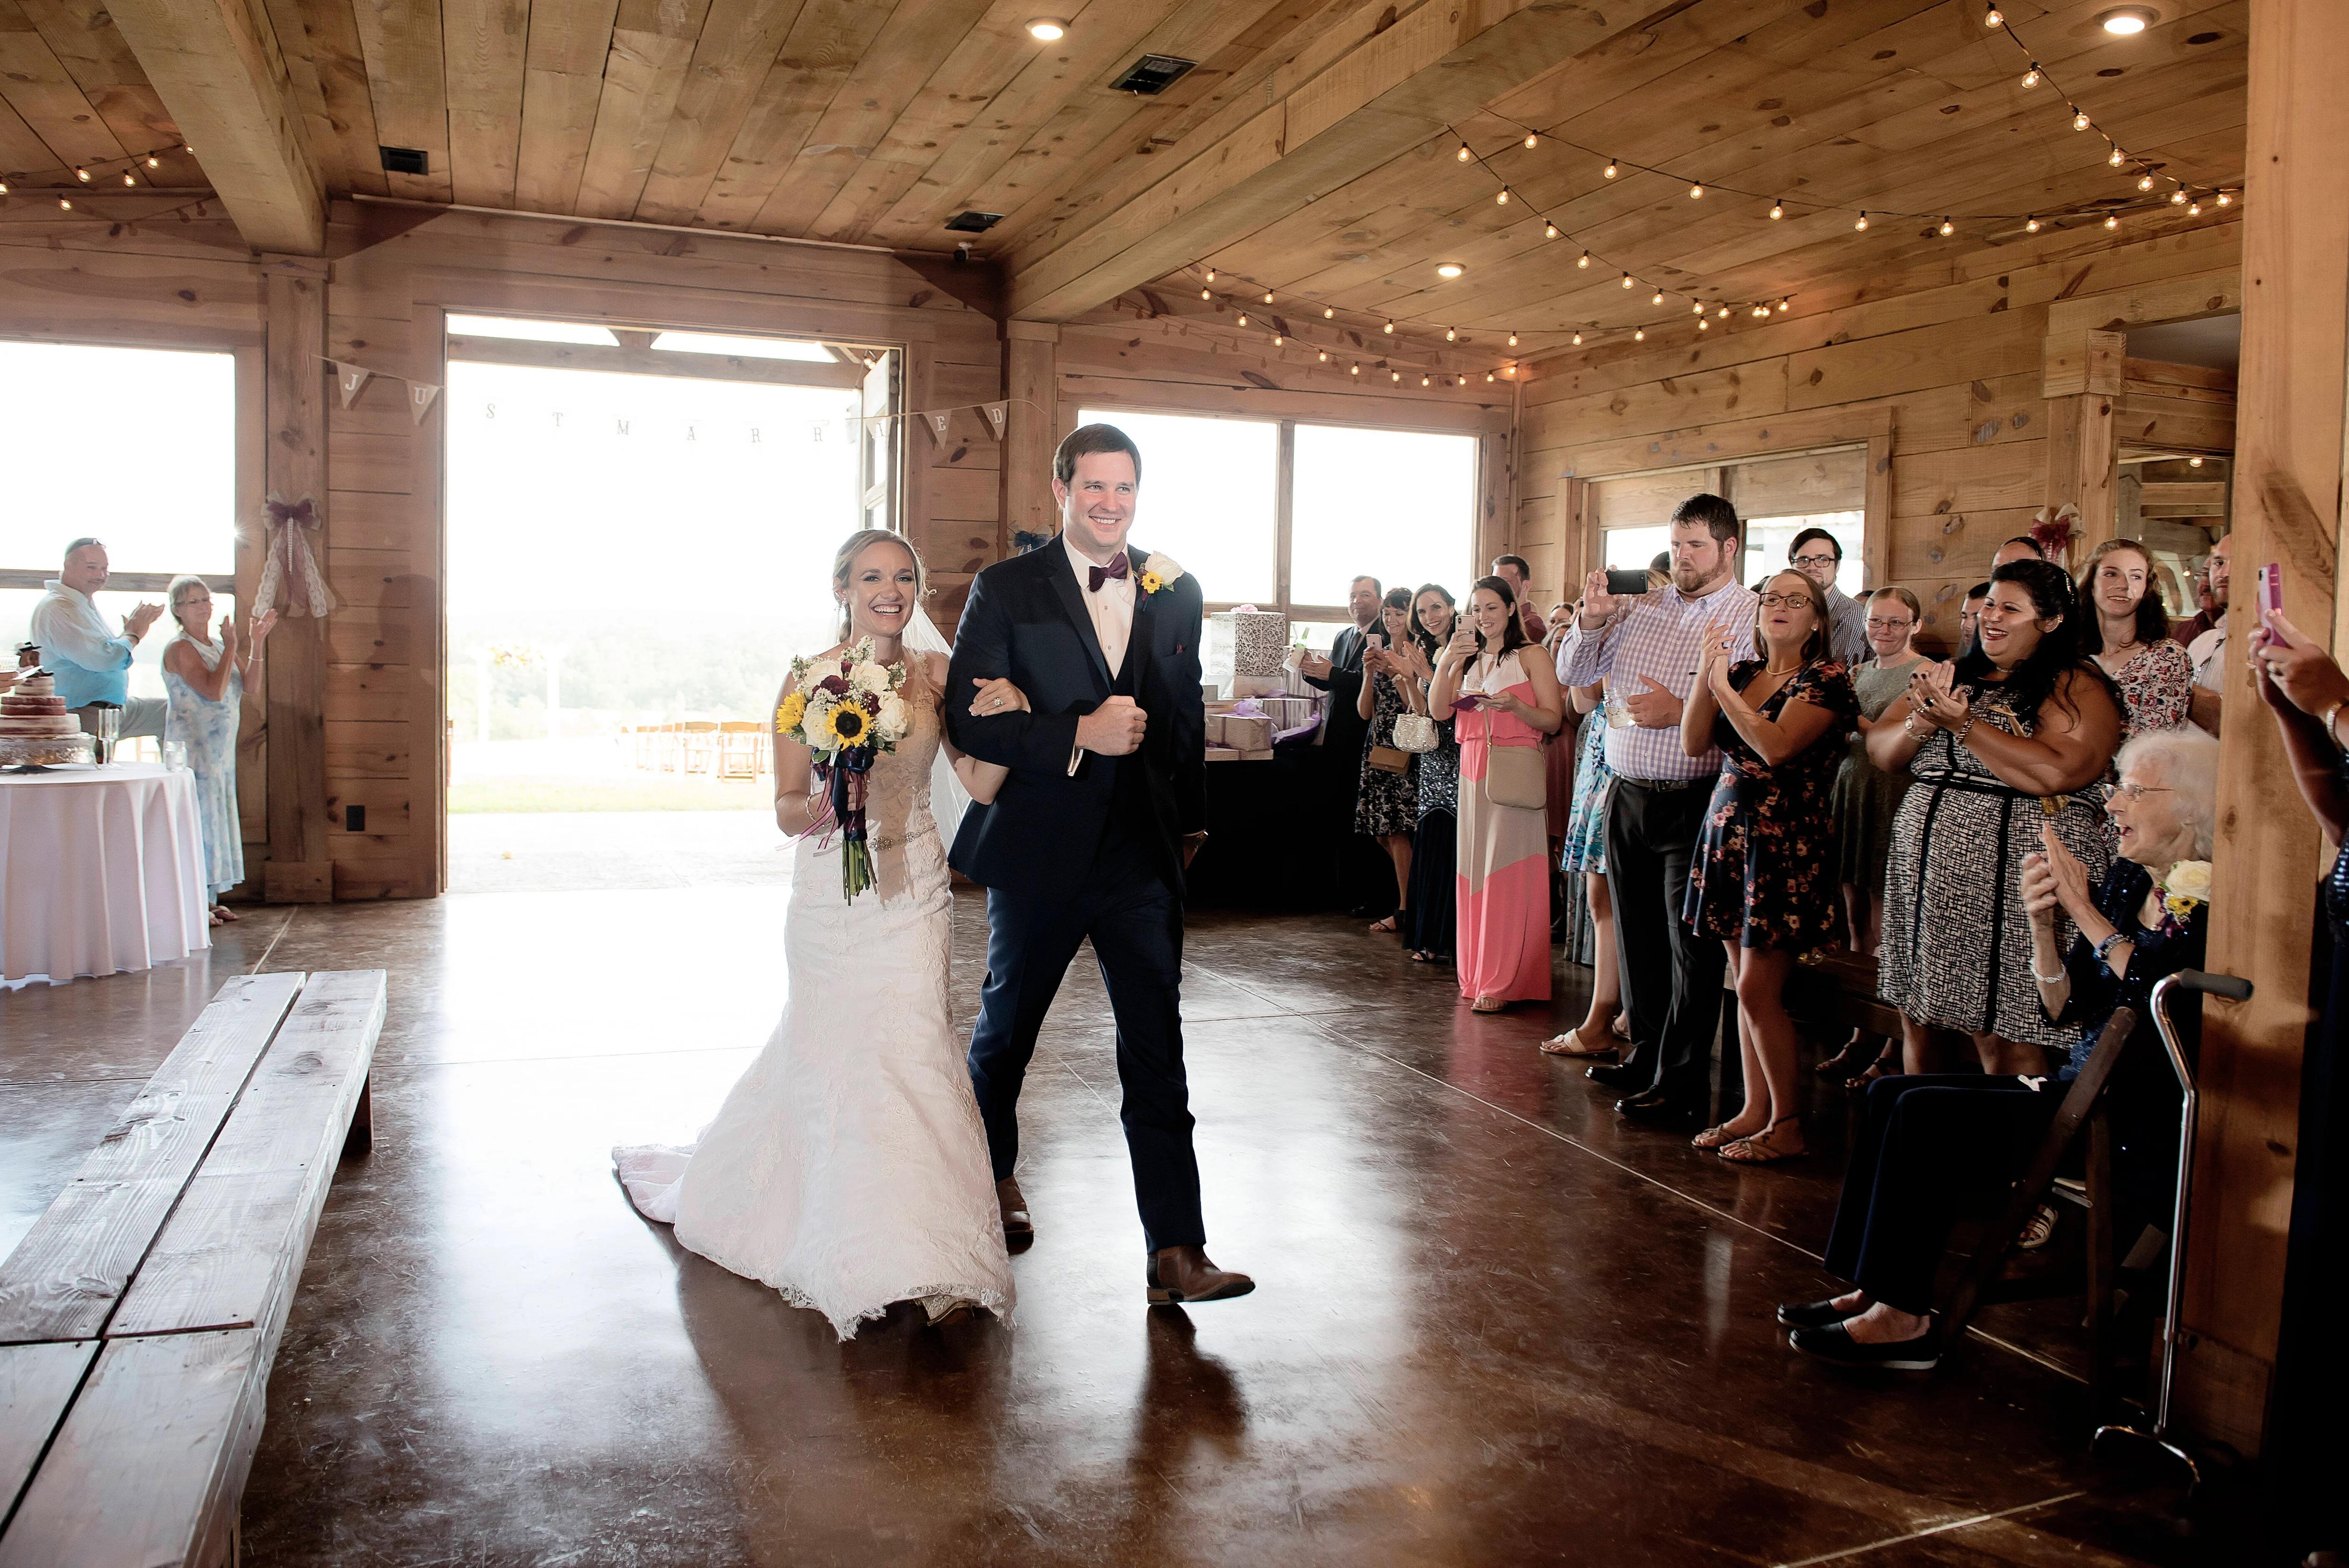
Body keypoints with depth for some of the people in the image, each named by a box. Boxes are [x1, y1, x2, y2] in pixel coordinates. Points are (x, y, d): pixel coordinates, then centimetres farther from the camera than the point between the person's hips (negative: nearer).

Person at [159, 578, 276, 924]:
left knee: (216, 816, 10)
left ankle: (209, 898, 17)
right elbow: (214, 690, -23)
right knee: (198, 816, -9)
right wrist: (231, 646, -19)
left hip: (221, 748, 9)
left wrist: (256, 642, 6)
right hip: (193, 747, -9)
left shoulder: (216, 646, 15)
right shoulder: (180, 648, -11)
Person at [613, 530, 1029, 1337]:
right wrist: (819, 807, -23)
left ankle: (928, 1265, 0)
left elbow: (983, 784, -5)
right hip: (829, 894, 0)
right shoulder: (808, 678, -3)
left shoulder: (935, 674, 0)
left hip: (911, 891, 0)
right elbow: (785, 808, -2)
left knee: (908, 1045, -8)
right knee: (826, 1051, 11)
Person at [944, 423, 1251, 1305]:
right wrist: (1080, 736, -21)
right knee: (1007, 1027, 18)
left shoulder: (1176, 591, 6)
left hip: (1143, 855, 2)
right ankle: (995, 1173, 45)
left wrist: (1192, 823, 18)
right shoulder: (1005, 589, -5)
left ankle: (1175, 1253, 1)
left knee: (1158, 1052, -2)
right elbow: (968, 718, -13)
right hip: (1037, 852, -2)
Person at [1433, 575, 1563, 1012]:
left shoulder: (1530, 658, 1)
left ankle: (1503, 982, -5)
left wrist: (1513, 705, -20)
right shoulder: (1467, 660, 16)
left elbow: (1553, 719, -4)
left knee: (1508, 874, -7)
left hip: (1515, 770, -5)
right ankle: (1477, 974, 13)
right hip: (1472, 768, 5)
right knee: (1474, 870, 5)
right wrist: (1447, 662, -8)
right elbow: (1439, 711, 3)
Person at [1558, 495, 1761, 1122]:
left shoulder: (1754, 615, -4)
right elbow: (1575, 672, 15)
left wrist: (1682, 711, -19)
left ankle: (1681, 1083, 7)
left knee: (1692, 945, 0)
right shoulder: (1640, 607, 13)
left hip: (1693, 804, -6)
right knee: (1638, 936, 15)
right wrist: (1592, 619, -2)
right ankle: (1646, 1054, 29)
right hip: (1628, 795, 6)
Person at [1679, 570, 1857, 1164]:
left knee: (1757, 987, -7)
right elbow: (1694, 744, 3)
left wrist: (1723, 686, -14)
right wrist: (1706, 672, -7)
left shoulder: (1826, 677, -7)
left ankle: (1787, 1123, 7)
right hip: (1729, 830, 6)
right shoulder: (1740, 668, 12)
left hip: (1785, 839, -6)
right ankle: (1755, 1109, 20)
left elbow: (1775, 746, -21)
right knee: (1744, 984, 10)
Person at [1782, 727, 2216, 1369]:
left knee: (1928, 1117, -20)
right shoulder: (2126, 880, 13)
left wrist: (2084, 910, -16)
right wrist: (2044, 923, -7)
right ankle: (1877, 1293, -2)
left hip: (2145, 1126, -9)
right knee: (1893, 1096, -4)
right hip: (2085, 1088, 9)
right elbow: (2064, 1011, 10)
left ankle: (1902, 1318, -10)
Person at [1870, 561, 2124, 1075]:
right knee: (1917, 1018, 9)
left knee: (2002, 1035, -3)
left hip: (2014, 885, -6)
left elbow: (2056, 774, -20)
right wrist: (1924, 721, -10)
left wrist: (1963, 724, -16)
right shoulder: (1953, 675, 15)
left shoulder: (2076, 686, -3)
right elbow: (1880, 752, 11)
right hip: (1927, 874, 6)